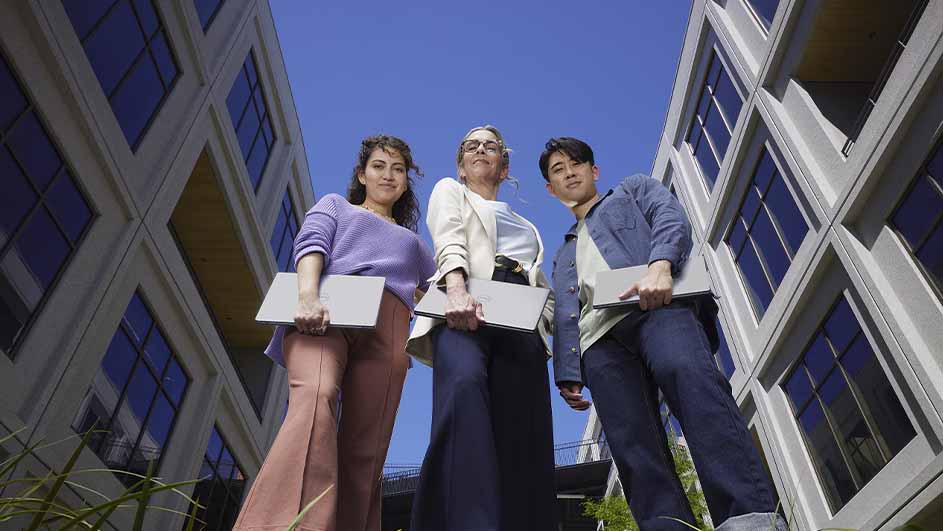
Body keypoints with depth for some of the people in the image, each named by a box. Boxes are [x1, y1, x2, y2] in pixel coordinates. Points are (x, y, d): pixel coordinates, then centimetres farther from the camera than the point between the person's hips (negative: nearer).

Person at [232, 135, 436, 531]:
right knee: (315, 398, -33)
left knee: (365, 450, -11)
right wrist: (308, 297, -15)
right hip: (328, 312, -3)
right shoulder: (335, 205, 29)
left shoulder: (412, 241, 39)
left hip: (386, 326, 4)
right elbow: (310, 244, 7)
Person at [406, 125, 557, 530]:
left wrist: (555, 321, 6)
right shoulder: (450, 190, 26)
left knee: (521, 437, -13)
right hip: (465, 307, -5)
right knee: (465, 383, -37)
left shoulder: (525, 225, 39)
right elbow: (450, 242, 3)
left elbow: (541, 287, 31)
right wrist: (457, 291, -19)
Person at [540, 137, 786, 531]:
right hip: (600, 337, 4)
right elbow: (566, 317, 24)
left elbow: (671, 218, 7)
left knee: (688, 376, -35)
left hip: (655, 304, -4)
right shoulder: (563, 255, 39)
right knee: (633, 447, -16)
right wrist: (568, 374, 6)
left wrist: (659, 264, -16)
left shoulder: (634, 190, 31)